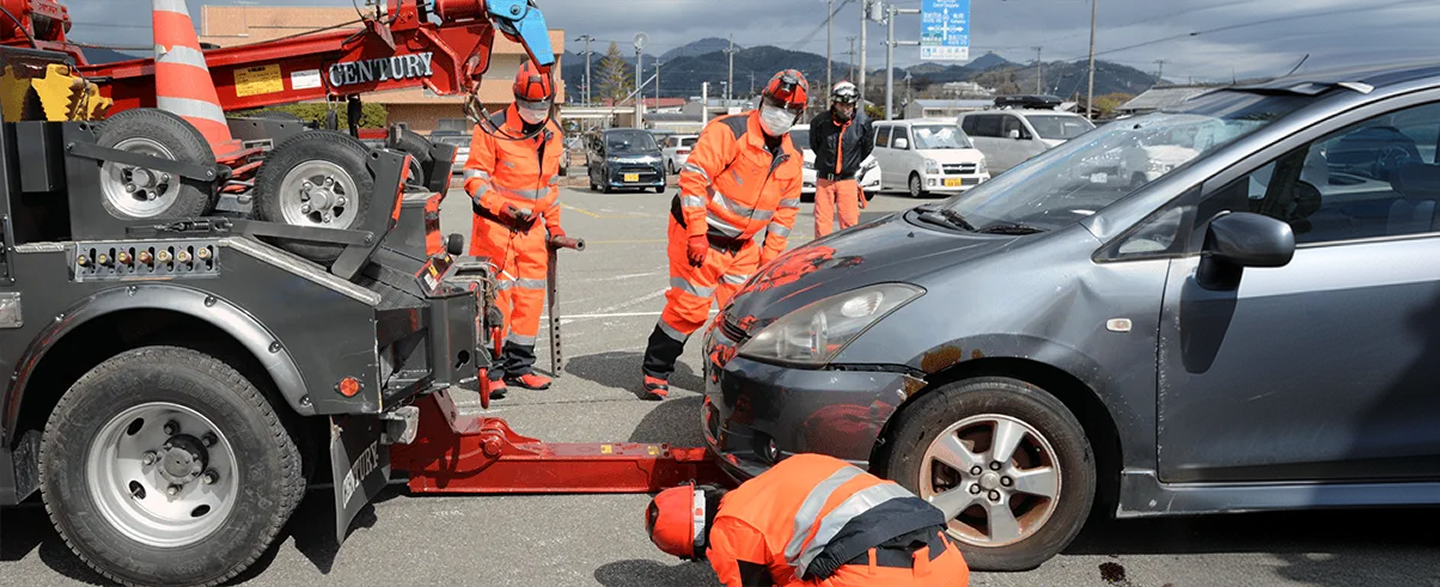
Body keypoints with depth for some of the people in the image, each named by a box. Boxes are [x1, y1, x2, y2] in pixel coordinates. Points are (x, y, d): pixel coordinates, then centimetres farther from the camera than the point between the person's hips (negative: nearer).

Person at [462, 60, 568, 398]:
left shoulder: (553, 135, 8)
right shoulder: (493, 130, -11)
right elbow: (475, 179, -11)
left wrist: (554, 226, 17)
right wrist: (505, 208, -23)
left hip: (533, 228, 6)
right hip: (496, 226, -6)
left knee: (531, 296, 7)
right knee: (497, 294, -6)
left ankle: (519, 366, 19)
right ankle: (492, 369, 4)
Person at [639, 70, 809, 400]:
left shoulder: (791, 159, 7)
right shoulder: (729, 131, -16)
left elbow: (785, 211, 14)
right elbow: (693, 176, -21)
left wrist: (770, 258, 8)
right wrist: (696, 234, -23)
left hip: (741, 245, 7)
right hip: (699, 236, -7)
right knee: (688, 309, -5)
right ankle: (655, 375, 12)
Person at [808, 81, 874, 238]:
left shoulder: (863, 122, -6)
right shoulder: (820, 121, -9)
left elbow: (867, 148, 12)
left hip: (848, 179, 0)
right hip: (824, 179, 0)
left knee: (850, 221, -2)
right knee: (822, 220, 0)